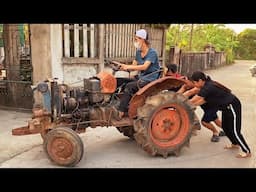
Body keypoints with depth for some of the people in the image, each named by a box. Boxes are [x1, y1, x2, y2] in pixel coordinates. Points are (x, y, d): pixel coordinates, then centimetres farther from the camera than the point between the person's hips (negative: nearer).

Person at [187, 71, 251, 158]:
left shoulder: (208, 88, -26)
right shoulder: (208, 85, 2)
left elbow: (193, 101, -23)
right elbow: (204, 100, 5)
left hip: (233, 106, -10)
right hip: (226, 107, 10)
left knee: (234, 130, -3)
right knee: (225, 127, 19)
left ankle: (247, 151, 11)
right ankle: (235, 144, 38)